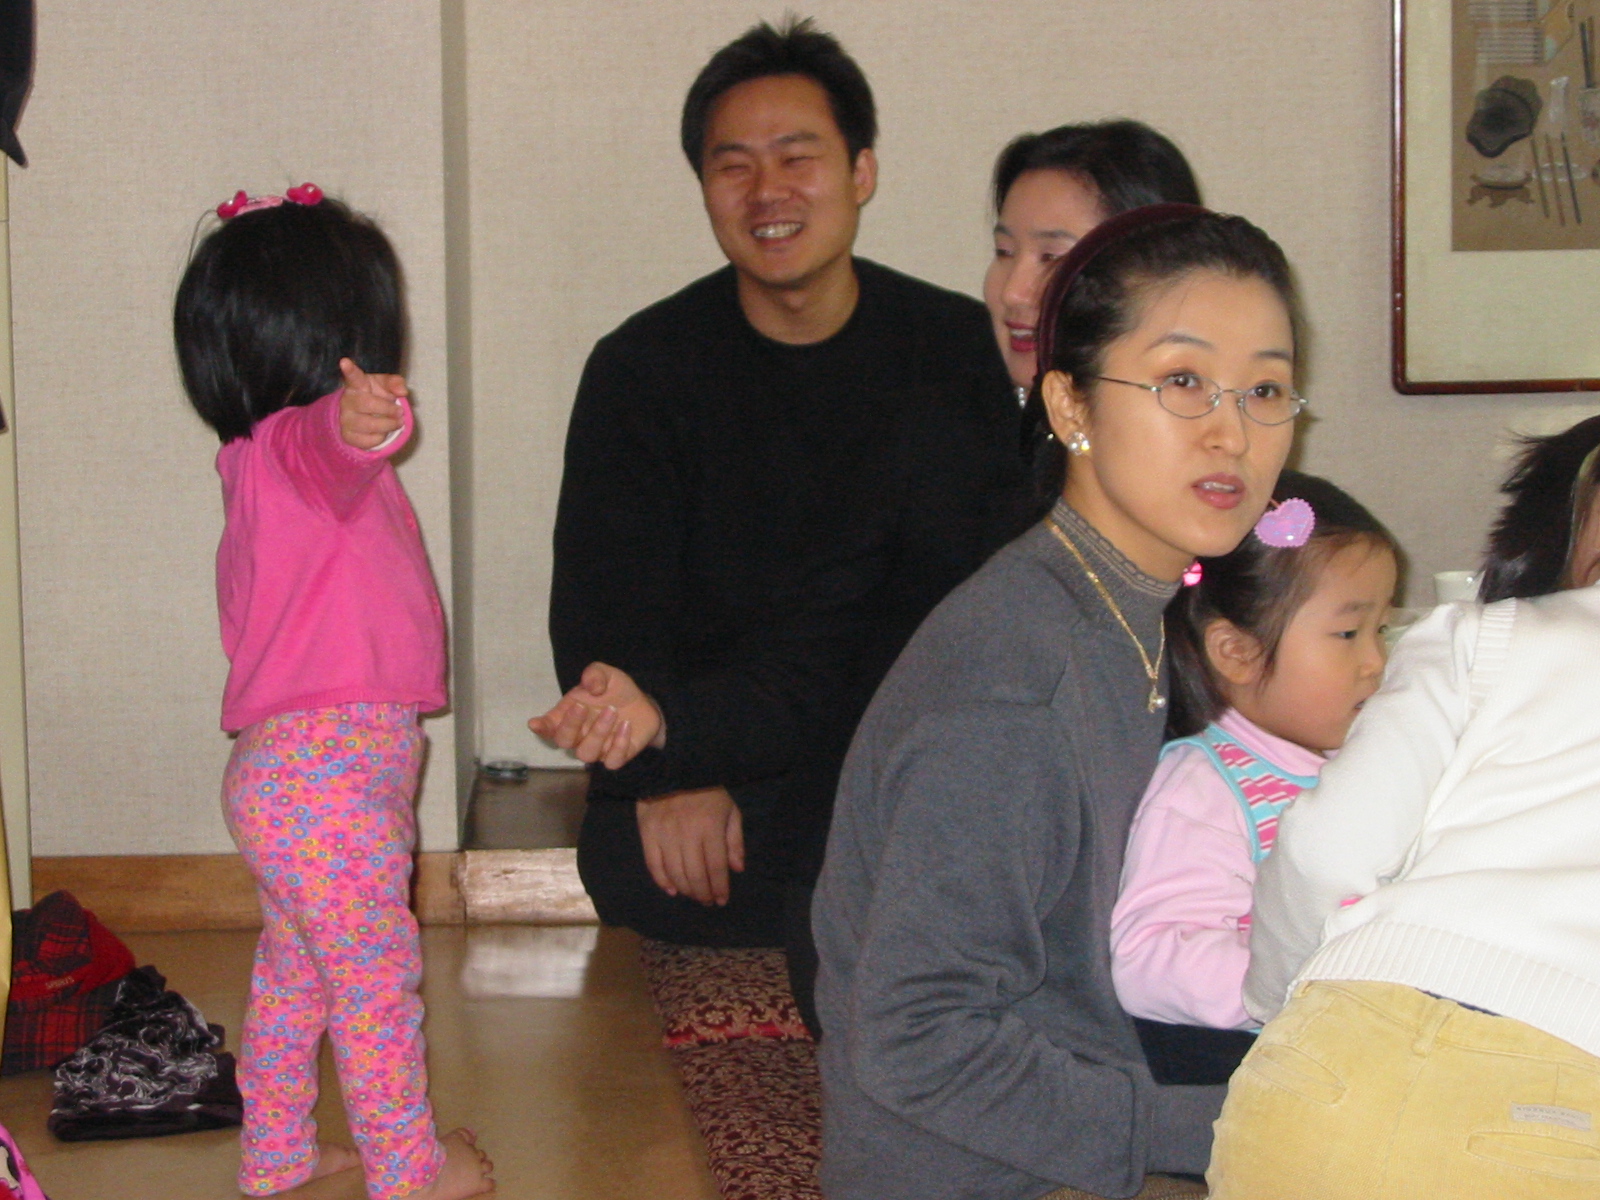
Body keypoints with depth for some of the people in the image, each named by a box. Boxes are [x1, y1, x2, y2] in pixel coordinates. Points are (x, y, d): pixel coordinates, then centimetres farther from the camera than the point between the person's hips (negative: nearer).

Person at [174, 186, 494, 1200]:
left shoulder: (260, 461, 12)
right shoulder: (294, 447, -19)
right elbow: (329, 443, -45)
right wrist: (361, 422, -66)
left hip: (282, 771, 10)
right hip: (335, 781, -10)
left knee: (294, 970, 22)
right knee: (378, 983, 5)